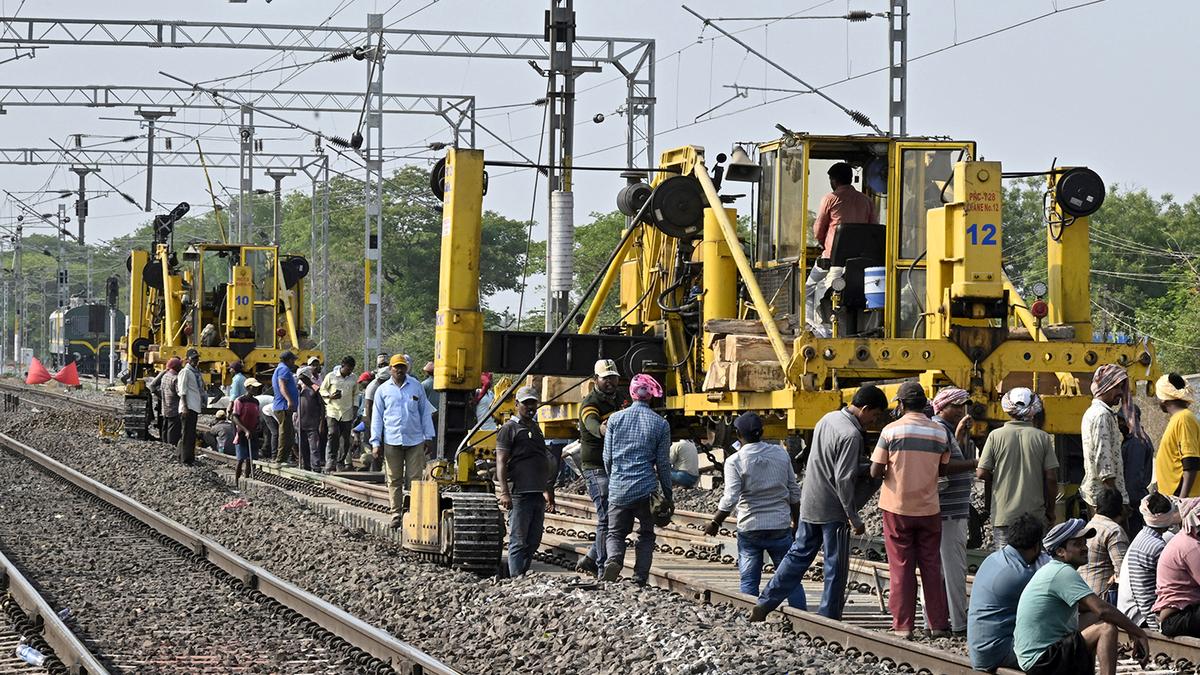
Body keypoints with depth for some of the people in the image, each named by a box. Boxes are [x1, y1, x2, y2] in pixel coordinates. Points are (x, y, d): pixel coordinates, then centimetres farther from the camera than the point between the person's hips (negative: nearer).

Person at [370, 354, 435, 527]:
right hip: (391, 441, 0)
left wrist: (428, 438, 9)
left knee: (414, 478, -3)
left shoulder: (416, 386, 8)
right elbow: (377, 417, 9)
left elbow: (425, 412, 12)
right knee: (394, 480, 3)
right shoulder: (383, 390, 7)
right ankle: (396, 514, 8)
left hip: (415, 440, 0)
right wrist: (376, 443, 3)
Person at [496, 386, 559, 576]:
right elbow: (501, 462, -10)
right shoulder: (509, 428, -3)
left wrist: (547, 491, 27)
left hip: (538, 494, 8)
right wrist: (504, 492, -19)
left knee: (533, 541, 8)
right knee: (519, 541, -8)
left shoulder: (535, 428, 21)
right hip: (520, 494, -8)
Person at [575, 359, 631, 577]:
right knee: (606, 518, -14)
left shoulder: (621, 398, 11)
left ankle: (590, 560, 22)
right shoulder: (590, 403, -13)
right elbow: (591, 424, -35)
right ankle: (604, 570, -12)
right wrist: (601, 429, -57)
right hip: (596, 467, -8)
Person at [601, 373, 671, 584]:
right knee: (646, 535, 13)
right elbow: (663, 464, 2)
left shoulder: (615, 419, 2)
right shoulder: (660, 424, -1)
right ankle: (640, 579, 5)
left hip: (618, 488, 1)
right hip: (646, 489, -1)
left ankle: (614, 559, -19)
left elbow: (607, 457, 7)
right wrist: (668, 496, 11)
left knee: (615, 532, 11)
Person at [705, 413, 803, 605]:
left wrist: (715, 523, -4)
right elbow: (794, 492, 8)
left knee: (749, 581, 6)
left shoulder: (735, 461, -10)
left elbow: (730, 499, -17)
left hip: (749, 529, -2)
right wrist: (796, 521, 20)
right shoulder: (781, 454, 2)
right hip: (780, 527, 3)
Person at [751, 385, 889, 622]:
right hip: (832, 510, -8)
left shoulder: (828, 419, 7)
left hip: (809, 503, 8)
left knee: (798, 554, 15)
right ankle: (829, 618, 7)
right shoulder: (850, 435, -20)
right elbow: (843, 480, -22)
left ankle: (764, 604, 14)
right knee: (836, 566, 3)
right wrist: (855, 518, -16)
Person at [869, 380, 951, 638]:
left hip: (897, 508, -2)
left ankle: (903, 625, 4)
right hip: (929, 508, 2)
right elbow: (942, 470, 7)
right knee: (932, 566, 10)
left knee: (901, 567, 4)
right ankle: (938, 624, 11)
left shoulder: (891, 430, -9)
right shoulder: (940, 432, 0)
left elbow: (875, 471, -9)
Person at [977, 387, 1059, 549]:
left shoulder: (996, 436, -4)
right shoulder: (1042, 437, -2)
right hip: (1035, 514, 1)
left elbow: (982, 474, -5)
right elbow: (1051, 478, -2)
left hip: (1003, 514, -1)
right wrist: (1050, 510, 10)